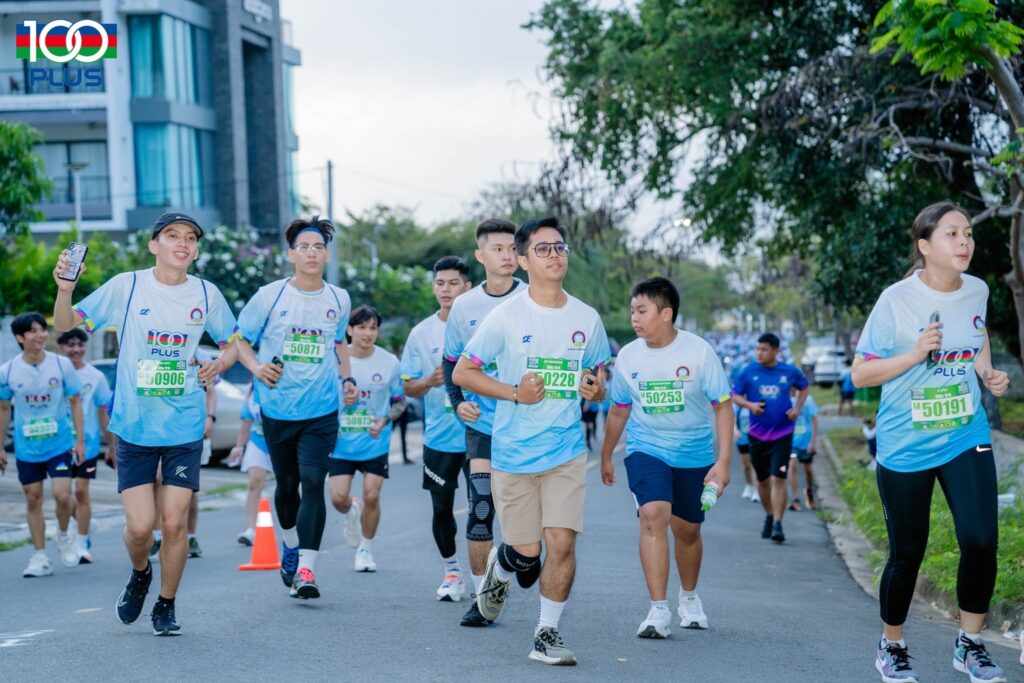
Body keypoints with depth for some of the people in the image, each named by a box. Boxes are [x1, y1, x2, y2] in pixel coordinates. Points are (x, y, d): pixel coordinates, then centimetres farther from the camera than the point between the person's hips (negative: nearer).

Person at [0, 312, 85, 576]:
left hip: (61, 444, -2)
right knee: (33, 499, 6)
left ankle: (63, 535, 18)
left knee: (62, 494, -13)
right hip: (26, 447, 2)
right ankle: (40, 557, 15)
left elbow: (76, 402, 1)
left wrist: (80, 440, -3)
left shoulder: (62, 365, -7)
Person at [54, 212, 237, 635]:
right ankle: (140, 574, 28)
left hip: (185, 429, 1)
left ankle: (166, 606, 18)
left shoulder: (207, 295, 1)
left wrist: (218, 366, -5)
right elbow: (66, 325, -2)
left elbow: (234, 342, 17)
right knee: (140, 524, -6)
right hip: (134, 426, -1)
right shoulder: (126, 287, -5)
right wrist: (64, 289, -22)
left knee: (174, 522, -2)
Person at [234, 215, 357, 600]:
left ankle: (305, 569, -16)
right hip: (278, 409, 0)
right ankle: (290, 546, 41)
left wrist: (347, 379, 9)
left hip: (322, 411, 0)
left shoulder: (339, 299, 6)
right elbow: (240, 340, 4)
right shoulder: (269, 296, -3)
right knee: (287, 485, 14)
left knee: (313, 482, -14)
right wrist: (256, 367, -15)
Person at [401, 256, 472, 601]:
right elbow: (408, 388, 8)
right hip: (438, 438, 2)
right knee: (441, 509, 7)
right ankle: (452, 571, 25)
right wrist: (430, 382, -13)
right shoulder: (421, 334, 5)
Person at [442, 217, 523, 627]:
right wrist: (458, 401, -3)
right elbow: (451, 361, 12)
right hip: (482, 423, 1)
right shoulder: (464, 306, 3)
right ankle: (480, 594, 3)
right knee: (481, 508, -6)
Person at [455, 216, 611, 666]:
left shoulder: (586, 319, 4)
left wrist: (596, 388, -7)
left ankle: (547, 634, 6)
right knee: (526, 553, 3)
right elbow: (462, 372, -2)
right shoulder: (506, 317, -5)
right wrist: (514, 392, -14)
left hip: (567, 452, 2)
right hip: (513, 454, -2)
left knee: (561, 543, -10)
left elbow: (598, 378, 17)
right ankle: (499, 569, 40)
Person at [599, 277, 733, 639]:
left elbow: (722, 406, -8)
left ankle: (689, 597, 40)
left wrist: (723, 462, -14)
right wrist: (606, 456, 20)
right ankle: (658, 611, -22)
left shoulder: (699, 351, -11)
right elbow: (619, 410, 12)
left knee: (687, 529, 12)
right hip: (646, 450, 0)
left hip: (694, 455, 0)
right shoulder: (628, 356, -2)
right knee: (653, 515, -22)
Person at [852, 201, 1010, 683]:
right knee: (907, 554, 5)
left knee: (981, 540, -11)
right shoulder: (896, 300, -14)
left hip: (966, 439, 3)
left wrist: (989, 373, 4)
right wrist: (915, 354, -23)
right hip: (905, 447, -3)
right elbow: (860, 374, -10)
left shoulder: (977, 291, -1)